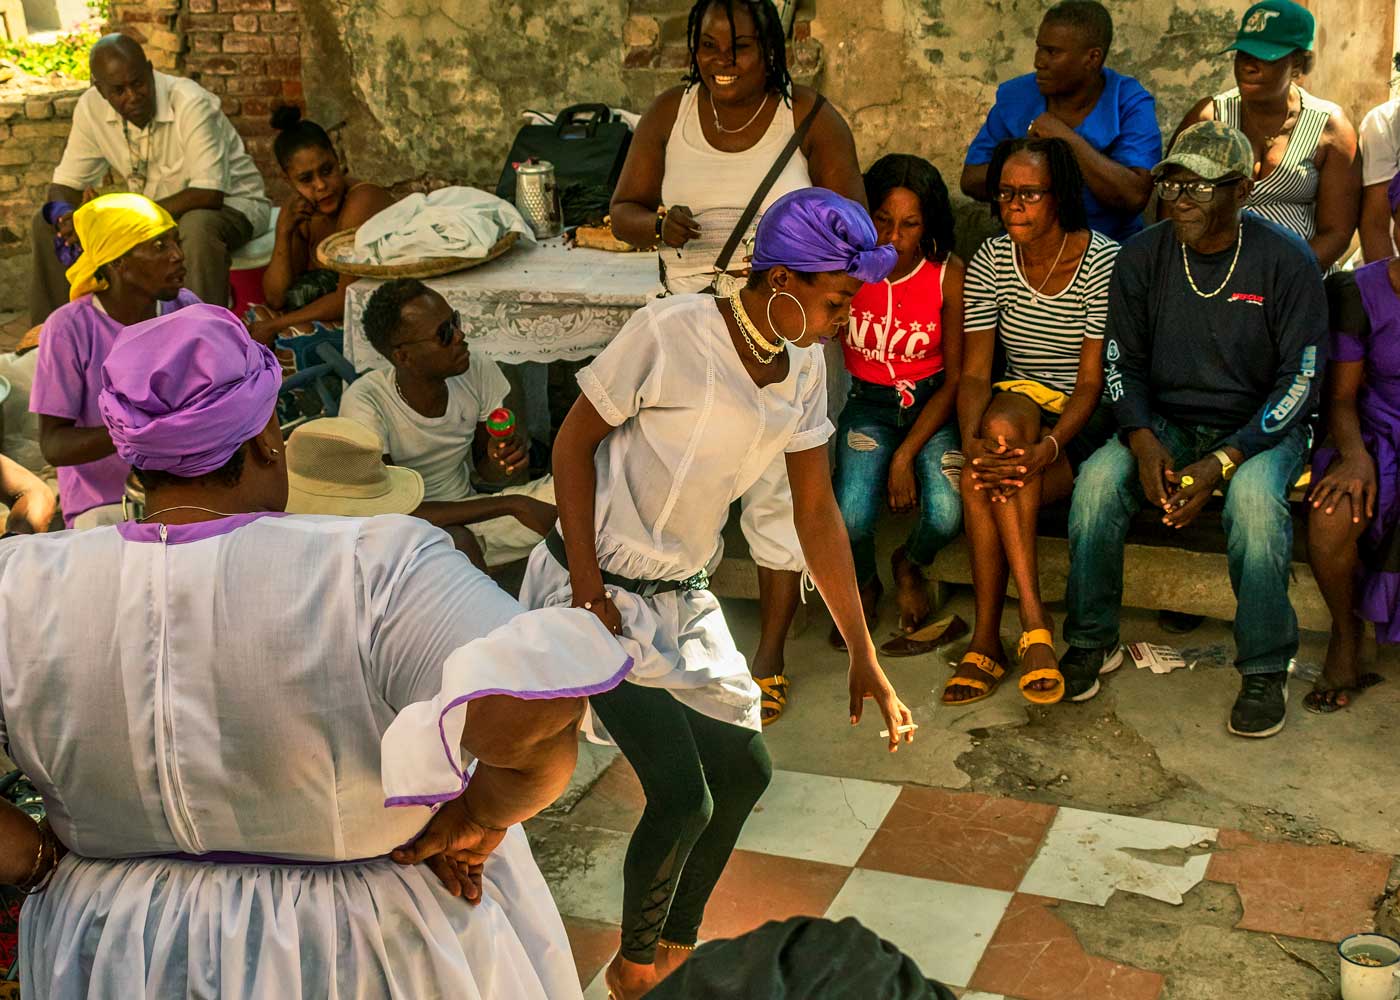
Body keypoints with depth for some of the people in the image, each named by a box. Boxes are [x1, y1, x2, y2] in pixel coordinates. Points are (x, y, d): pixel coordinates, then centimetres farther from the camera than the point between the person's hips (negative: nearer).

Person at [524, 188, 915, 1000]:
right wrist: (589, 590, -19)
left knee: (745, 771, 12)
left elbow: (817, 514, 4)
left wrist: (864, 657, 4)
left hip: (686, 597, 7)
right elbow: (574, 443, -13)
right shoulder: (670, 334, -21)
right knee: (684, 797, -11)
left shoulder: (804, 365, 0)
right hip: (603, 589, -7)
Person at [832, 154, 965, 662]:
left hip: (932, 405, 0)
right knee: (849, 520, -25)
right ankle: (864, 584, 14)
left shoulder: (949, 275, -12)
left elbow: (956, 378, -8)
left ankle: (910, 564, 15)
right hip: (869, 405, 1)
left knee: (946, 516, -26)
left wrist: (906, 455, -15)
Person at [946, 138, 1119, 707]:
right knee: (987, 473, -33)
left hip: (1085, 419, -3)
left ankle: (987, 639, -26)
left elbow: (1091, 381, -16)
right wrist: (971, 441, -26)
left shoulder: (1104, 261, -11)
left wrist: (1049, 446, -33)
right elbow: (975, 371, -6)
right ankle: (1032, 621, -26)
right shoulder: (991, 262, 1)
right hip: (1017, 404, 4)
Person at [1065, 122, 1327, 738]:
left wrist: (1220, 463, -22)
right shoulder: (1142, 257, -1)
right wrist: (1143, 440, -16)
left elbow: (1299, 380, -11)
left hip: (1260, 427, -3)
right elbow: (1123, 362, 4)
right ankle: (1092, 642, -9)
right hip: (1165, 424, 3)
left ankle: (1265, 670, -17)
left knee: (1254, 496, -35)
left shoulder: (1286, 261, -10)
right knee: (1097, 479, -26)